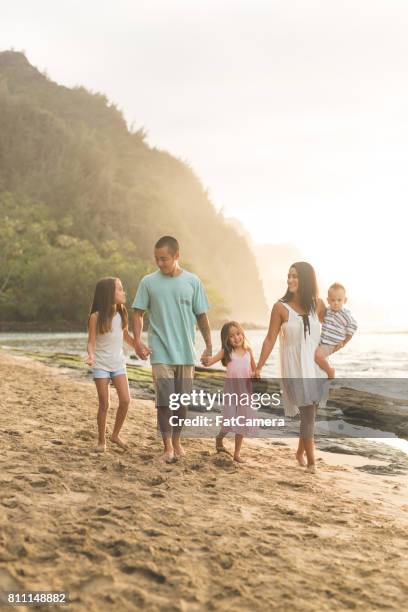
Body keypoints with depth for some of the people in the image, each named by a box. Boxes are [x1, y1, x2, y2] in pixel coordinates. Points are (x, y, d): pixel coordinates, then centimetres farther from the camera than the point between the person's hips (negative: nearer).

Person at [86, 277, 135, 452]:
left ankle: (115, 435, 13)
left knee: (125, 400, -6)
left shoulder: (121, 313, 2)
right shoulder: (96, 316, -11)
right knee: (104, 404, -3)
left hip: (118, 363, 4)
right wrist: (91, 356, -30)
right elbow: (91, 342, -11)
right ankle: (101, 440, 12)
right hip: (101, 365, -4)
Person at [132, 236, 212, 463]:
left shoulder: (193, 282, 1)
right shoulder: (148, 282, -1)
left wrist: (209, 346, 5)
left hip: (186, 352, 2)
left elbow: (202, 316, 6)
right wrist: (138, 341, -9)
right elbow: (138, 313, 4)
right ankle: (167, 445, 8)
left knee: (182, 401, 10)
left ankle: (177, 440, 28)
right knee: (164, 400, -5)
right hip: (161, 352, -1)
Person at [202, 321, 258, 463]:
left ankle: (237, 453, 17)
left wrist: (254, 374, -9)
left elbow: (254, 369, 13)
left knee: (242, 421, 6)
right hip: (231, 389, -3)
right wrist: (207, 361, -40)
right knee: (230, 420, -7)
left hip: (245, 390, 3)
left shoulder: (248, 350, 3)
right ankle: (219, 439, 26)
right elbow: (211, 361, -18)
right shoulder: (226, 352, -5)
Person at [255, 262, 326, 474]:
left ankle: (301, 451, 32)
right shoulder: (281, 307, -6)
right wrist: (258, 367, -5)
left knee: (310, 412, 11)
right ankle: (311, 462, 2)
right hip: (294, 368, -3)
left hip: (315, 365, 4)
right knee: (307, 413, -8)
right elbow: (270, 339, -3)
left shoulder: (317, 305, 3)